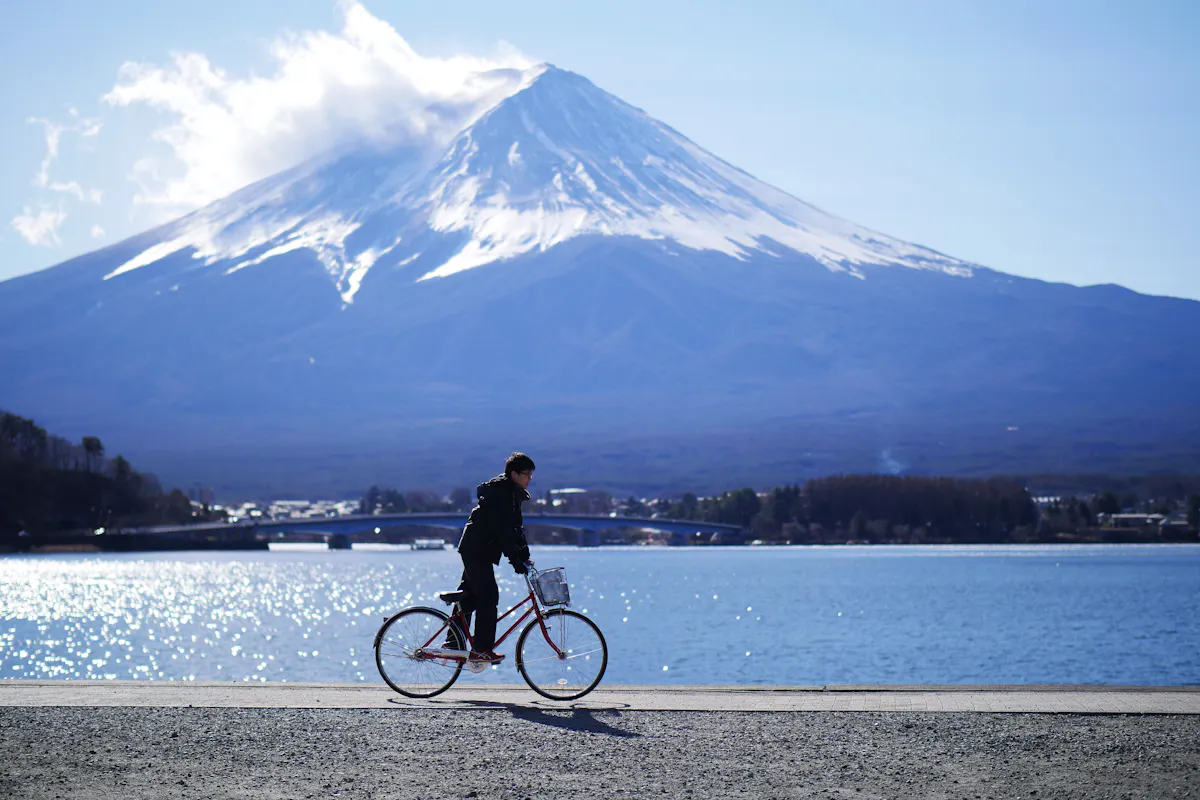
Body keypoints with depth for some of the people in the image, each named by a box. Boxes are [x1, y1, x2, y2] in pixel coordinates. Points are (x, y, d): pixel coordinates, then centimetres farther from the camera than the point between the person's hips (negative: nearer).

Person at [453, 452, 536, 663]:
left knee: (469, 596, 15)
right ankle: (481, 650, -11)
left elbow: (516, 528, 16)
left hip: (476, 550, 11)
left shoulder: (511, 494, 12)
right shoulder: (499, 494, -19)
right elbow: (503, 531, -25)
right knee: (488, 597, -12)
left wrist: (525, 556, 9)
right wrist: (516, 561, -26)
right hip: (477, 550, -11)